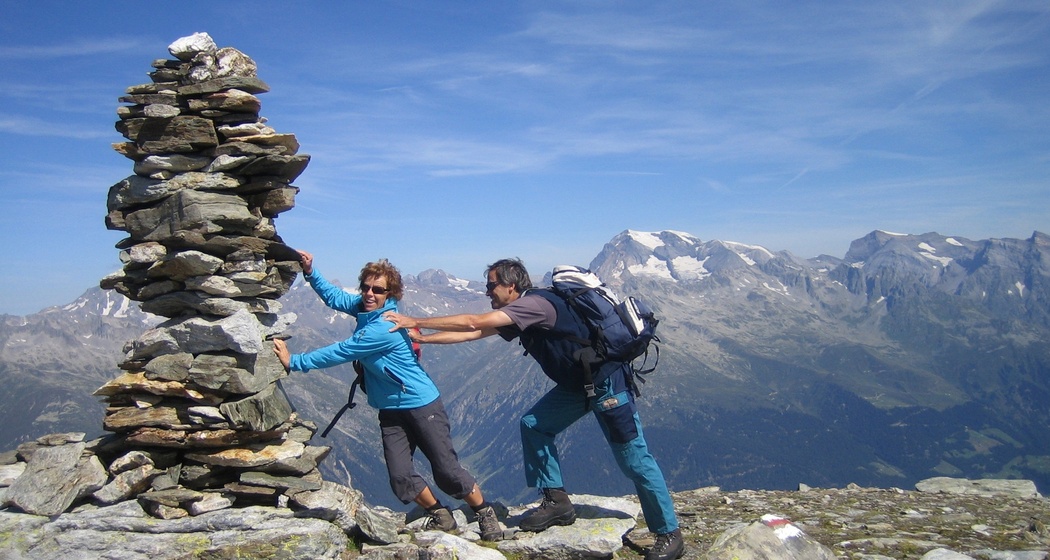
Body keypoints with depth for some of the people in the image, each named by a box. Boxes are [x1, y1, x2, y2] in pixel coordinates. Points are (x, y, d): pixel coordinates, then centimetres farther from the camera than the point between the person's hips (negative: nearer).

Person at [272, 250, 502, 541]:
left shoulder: (383, 328, -25)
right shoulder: (364, 306, 0)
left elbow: (340, 353, -24)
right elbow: (334, 297, 13)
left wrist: (293, 361, -19)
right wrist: (310, 271, -4)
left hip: (421, 404, -8)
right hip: (390, 409, 8)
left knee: (447, 470, -2)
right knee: (400, 478, 0)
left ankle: (486, 514, 20)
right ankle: (441, 517, 22)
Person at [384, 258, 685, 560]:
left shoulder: (536, 303, -22)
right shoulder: (521, 312, 7)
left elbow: (472, 322, -25)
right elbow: (471, 334, 11)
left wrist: (415, 321, -18)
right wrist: (422, 338, 8)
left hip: (608, 382, -9)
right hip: (576, 383, 9)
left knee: (634, 461, -4)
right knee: (534, 425, 7)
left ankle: (669, 534, 8)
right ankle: (556, 501, 14)